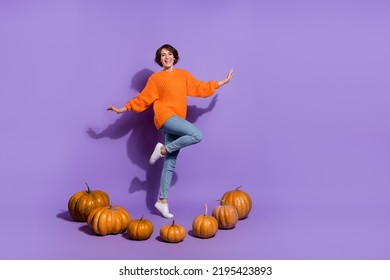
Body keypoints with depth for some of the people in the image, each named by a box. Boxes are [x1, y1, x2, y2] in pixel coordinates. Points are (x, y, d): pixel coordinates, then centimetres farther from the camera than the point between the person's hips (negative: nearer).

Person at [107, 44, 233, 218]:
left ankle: (162, 201, 7)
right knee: (197, 135, -26)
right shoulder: (155, 78, 4)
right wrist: (123, 109, 4)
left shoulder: (183, 74, 16)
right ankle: (163, 149, -9)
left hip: (177, 121, 5)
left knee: (170, 164, 3)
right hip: (165, 117, -5)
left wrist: (223, 82, 19)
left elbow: (200, 87, 19)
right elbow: (143, 99, 8)